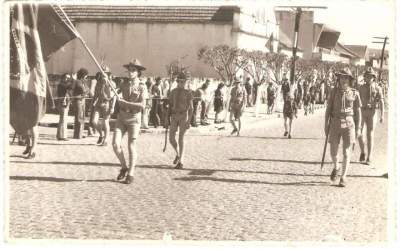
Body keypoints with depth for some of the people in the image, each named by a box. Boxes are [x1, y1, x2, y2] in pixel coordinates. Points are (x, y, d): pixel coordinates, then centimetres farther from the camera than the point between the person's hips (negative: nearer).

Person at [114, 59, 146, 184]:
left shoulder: (141, 88, -6)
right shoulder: (123, 84, 5)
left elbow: (142, 105, -18)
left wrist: (125, 102, -20)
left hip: (134, 119, -3)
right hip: (121, 118, 3)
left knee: (131, 147, 0)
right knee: (115, 144, -8)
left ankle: (130, 174, 10)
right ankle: (124, 167, 13)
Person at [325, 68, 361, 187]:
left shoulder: (354, 93, 1)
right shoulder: (334, 91, 3)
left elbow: (358, 112, 5)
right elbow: (328, 109, 5)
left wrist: (358, 128, 2)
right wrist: (326, 125, 1)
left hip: (349, 124, -1)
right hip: (335, 124, 1)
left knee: (346, 153, -4)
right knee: (333, 152, 2)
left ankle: (343, 177, 5)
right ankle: (336, 167, 34)